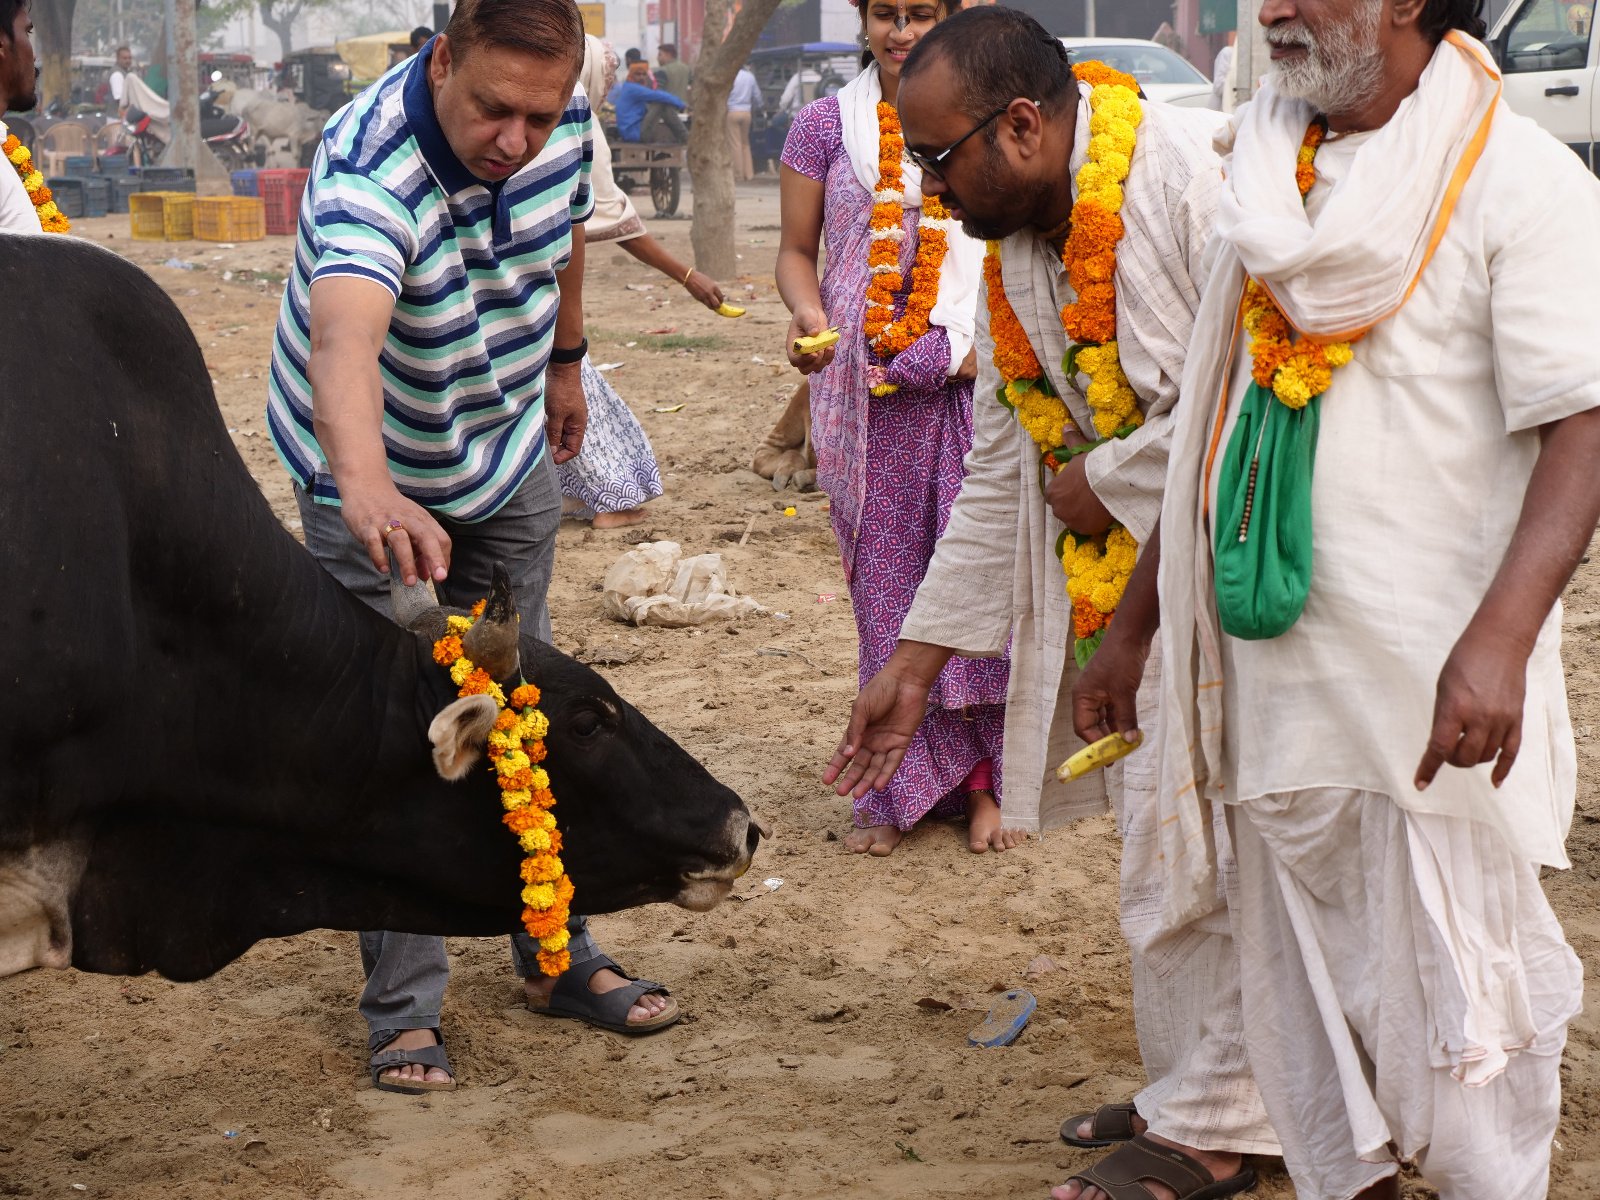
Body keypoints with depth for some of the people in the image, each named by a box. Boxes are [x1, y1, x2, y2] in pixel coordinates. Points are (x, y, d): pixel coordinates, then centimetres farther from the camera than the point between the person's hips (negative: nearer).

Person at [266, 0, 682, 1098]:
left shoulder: (563, 124, -17)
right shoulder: (369, 174, -38)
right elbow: (342, 343, -58)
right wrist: (369, 489, -75)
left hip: (510, 464, 6)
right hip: (374, 483, -6)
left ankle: (557, 956, 27)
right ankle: (404, 1009, 6)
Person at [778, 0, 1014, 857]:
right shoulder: (827, 125, 7)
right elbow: (796, 249, 10)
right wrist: (809, 314, -11)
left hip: (970, 378, 0)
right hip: (865, 385, 0)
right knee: (884, 583, 4)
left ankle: (981, 781, 7)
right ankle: (896, 787, 14)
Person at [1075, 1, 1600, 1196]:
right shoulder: (1270, 181, 14)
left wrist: (1500, 636, -29)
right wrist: (1134, 625, 21)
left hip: (1438, 699, -6)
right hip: (1275, 685, 7)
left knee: (1452, 1009, -2)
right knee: (1303, 1005, 13)